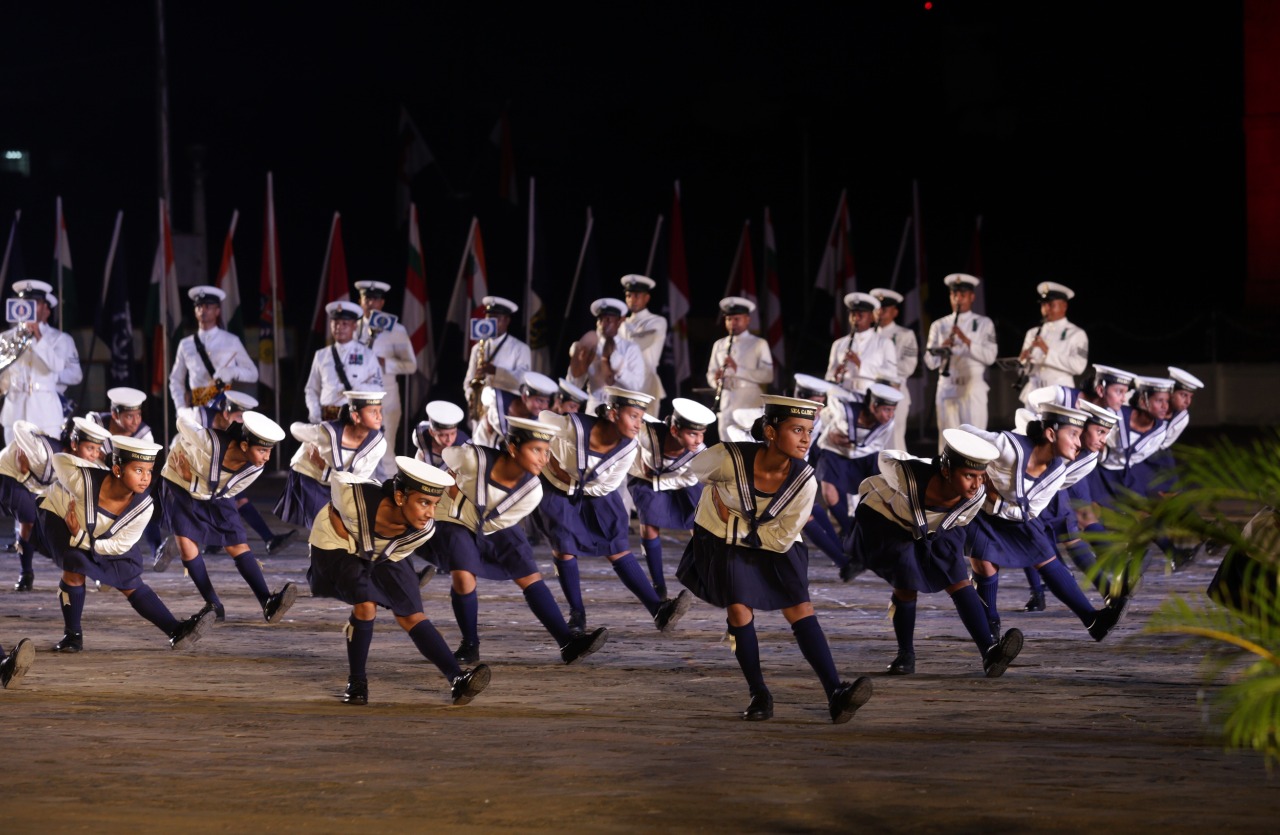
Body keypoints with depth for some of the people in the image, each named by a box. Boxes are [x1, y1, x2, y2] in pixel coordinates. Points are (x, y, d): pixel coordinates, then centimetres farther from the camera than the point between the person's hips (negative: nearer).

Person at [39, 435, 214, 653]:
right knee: (75, 566, -25)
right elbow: (59, 459, -19)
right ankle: (72, 635, -8)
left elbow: (118, 546, -19)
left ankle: (176, 631, 0)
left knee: (130, 581, -3)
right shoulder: (83, 480, -41)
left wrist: (80, 537, -29)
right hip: (59, 516, -3)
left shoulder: (143, 507, -29)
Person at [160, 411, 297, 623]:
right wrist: (179, 460, -9)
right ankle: (213, 605, -11)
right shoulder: (208, 444, -39)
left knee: (238, 545, -8)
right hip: (182, 488, -3)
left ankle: (268, 603, -18)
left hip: (217, 496, 4)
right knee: (186, 541, -19)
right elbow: (182, 425, -19)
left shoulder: (255, 468, -20)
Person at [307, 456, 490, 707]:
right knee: (366, 605, -23)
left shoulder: (424, 530, -26)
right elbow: (338, 479, -15)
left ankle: (457, 680, -9)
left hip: (380, 555, 4)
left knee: (412, 615, -6)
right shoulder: (354, 497, -40)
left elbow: (397, 553, -2)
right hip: (336, 546, -4)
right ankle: (356, 684, -5)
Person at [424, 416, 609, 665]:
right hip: (455, 521, -3)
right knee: (463, 577, -24)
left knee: (531, 577, -5)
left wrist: (459, 495, -11)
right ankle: (469, 646, -3)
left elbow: (496, 521, -9)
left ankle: (568, 643, -5)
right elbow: (447, 457, -9)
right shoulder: (475, 458, -33)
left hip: (496, 529, 3)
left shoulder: (532, 492, -23)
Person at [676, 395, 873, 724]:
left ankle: (836, 694, -21)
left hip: (772, 543, 1)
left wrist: (738, 525, -19)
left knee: (800, 607, -12)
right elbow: (699, 469, -7)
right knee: (739, 607, -14)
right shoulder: (730, 459, -32)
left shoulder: (804, 481, -26)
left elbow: (782, 539, -17)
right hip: (722, 539, -1)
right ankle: (759, 696, -2)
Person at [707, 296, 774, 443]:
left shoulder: (759, 344, 2)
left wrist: (738, 369, -21)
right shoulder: (719, 345, 16)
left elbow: (768, 376, -8)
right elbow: (711, 374, 17)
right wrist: (715, 379, -9)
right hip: (726, 405, 4)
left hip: (751, 405, -4)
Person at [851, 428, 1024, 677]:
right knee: (907, 583, -19)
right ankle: (905, 655, 4)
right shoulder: (906, 475, -39)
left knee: (959, 579, -16)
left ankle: (989, 652, -29)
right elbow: (886, 458, -14)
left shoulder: (975, 497, -26)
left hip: (936, 531, 3)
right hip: (886, 523, -3)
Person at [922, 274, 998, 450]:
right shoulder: (939, 326, 12)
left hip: (973, 389, -2)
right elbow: (930, 363, 6)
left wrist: (967, 341, -15)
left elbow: (990, 357, -5)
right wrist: (942, 348, -13)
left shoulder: (983, 324, 7)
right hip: (947, 388, 2)